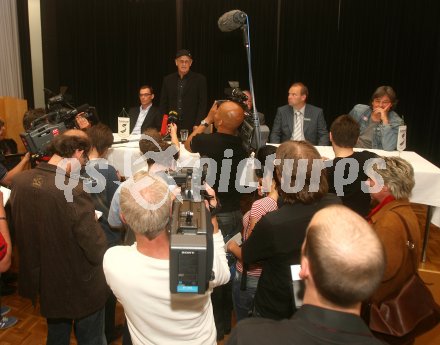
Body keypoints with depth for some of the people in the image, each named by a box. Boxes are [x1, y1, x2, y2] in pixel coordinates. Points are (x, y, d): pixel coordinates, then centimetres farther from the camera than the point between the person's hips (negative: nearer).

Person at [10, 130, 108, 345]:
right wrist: (94, 224, -5)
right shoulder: (73, 191, -32)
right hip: (80, 288, -6)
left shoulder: (20, 181, -11)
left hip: (43, 282, 6)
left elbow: (20, 227, 5)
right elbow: (97, 250, -25)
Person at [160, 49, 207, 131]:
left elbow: (202, 105, -2)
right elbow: (163, 105, 12)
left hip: (191, 126, -2)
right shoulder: (168, 79, 10)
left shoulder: (200, 79, 0)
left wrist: (197, 126, -12)